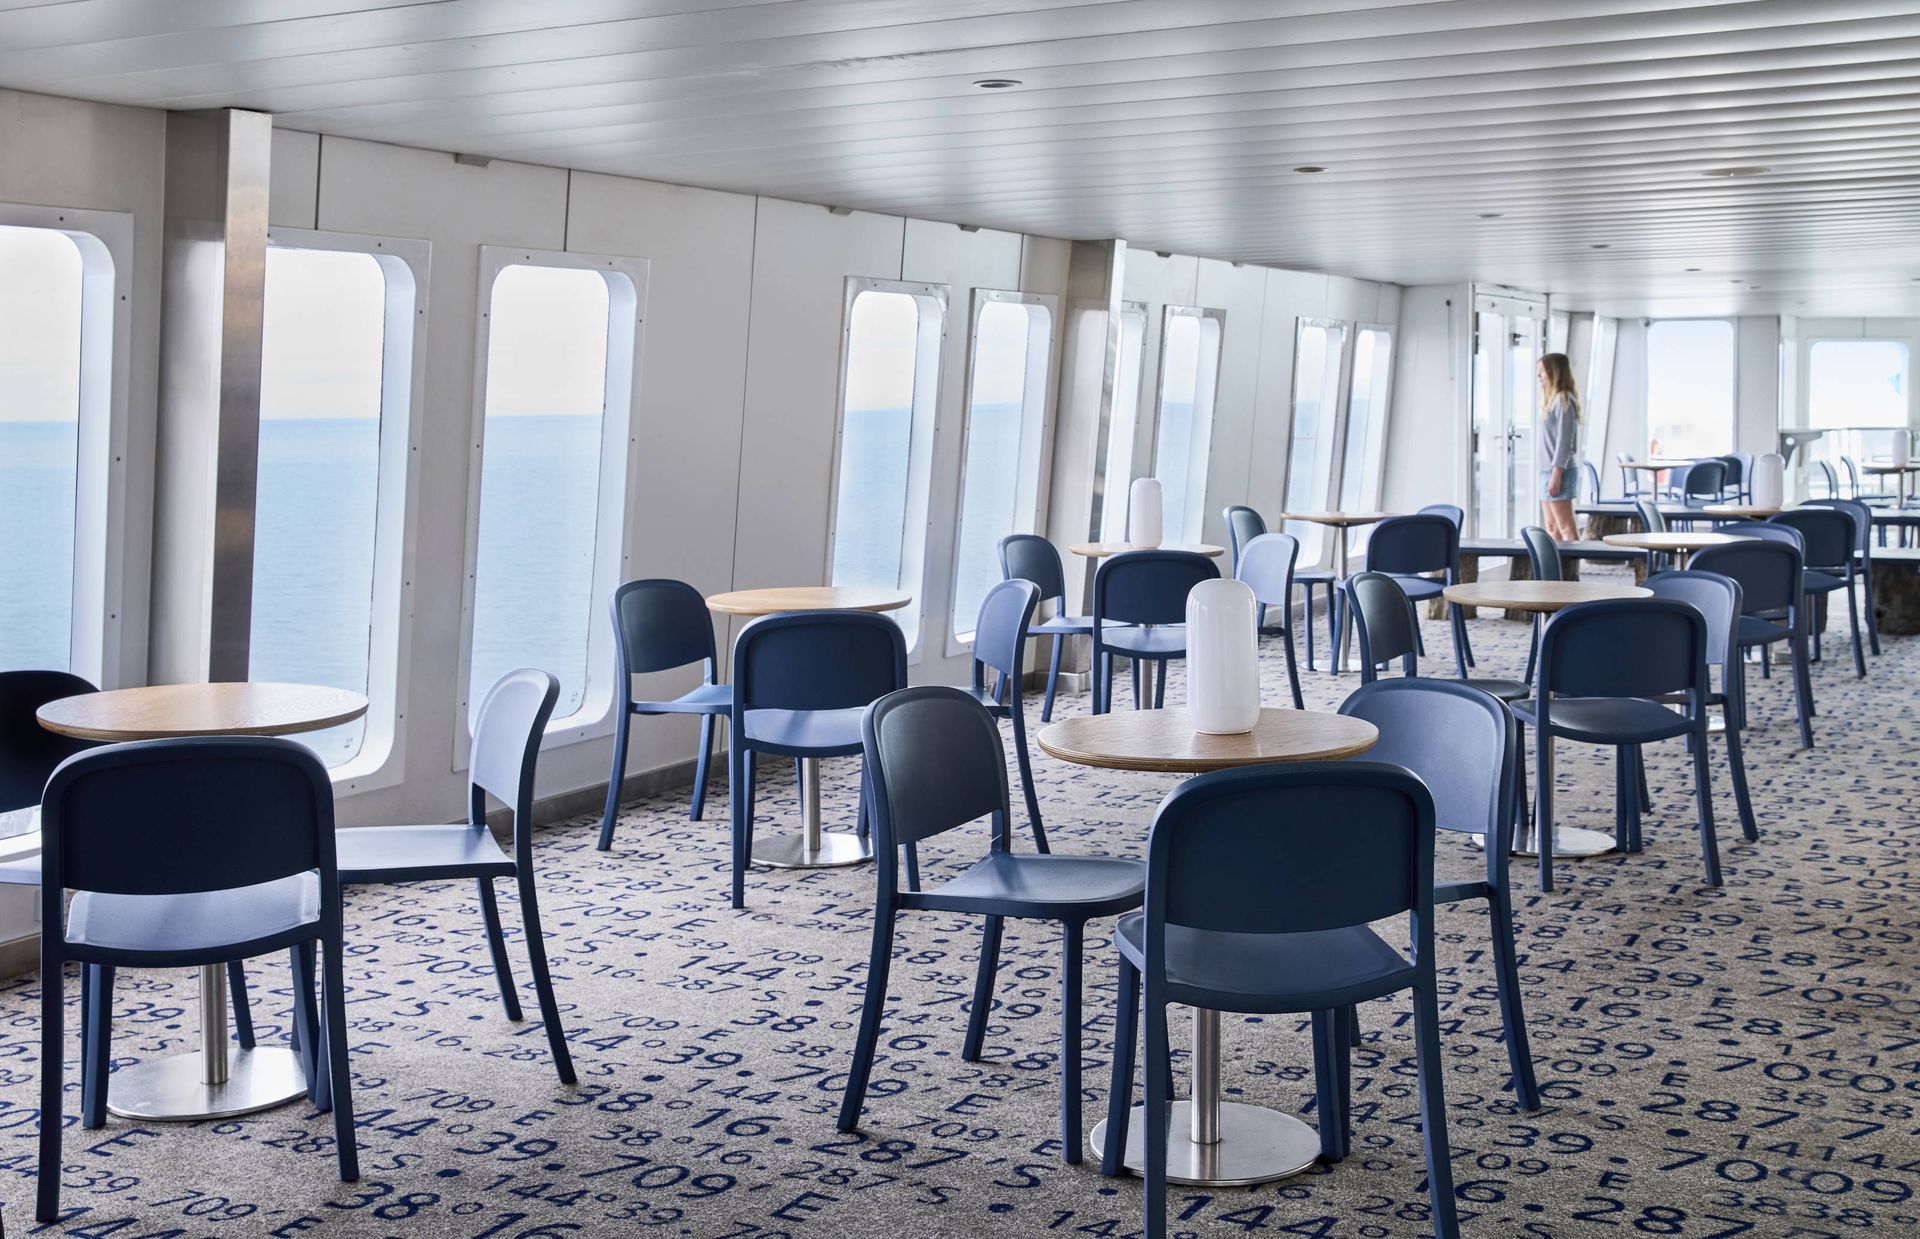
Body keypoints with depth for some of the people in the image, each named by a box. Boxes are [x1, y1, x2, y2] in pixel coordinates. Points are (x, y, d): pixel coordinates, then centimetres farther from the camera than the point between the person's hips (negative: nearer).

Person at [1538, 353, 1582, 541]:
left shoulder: (1564, 400, -11)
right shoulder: (1551, 399, 17)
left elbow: (1564, 441, -16)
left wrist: (1556, 475, -20)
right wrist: (1549, 475, 15)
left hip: (1560, 471, -10)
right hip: (1547, 470, 10)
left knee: (1566, 527, -11)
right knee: (1552, 527, 10)